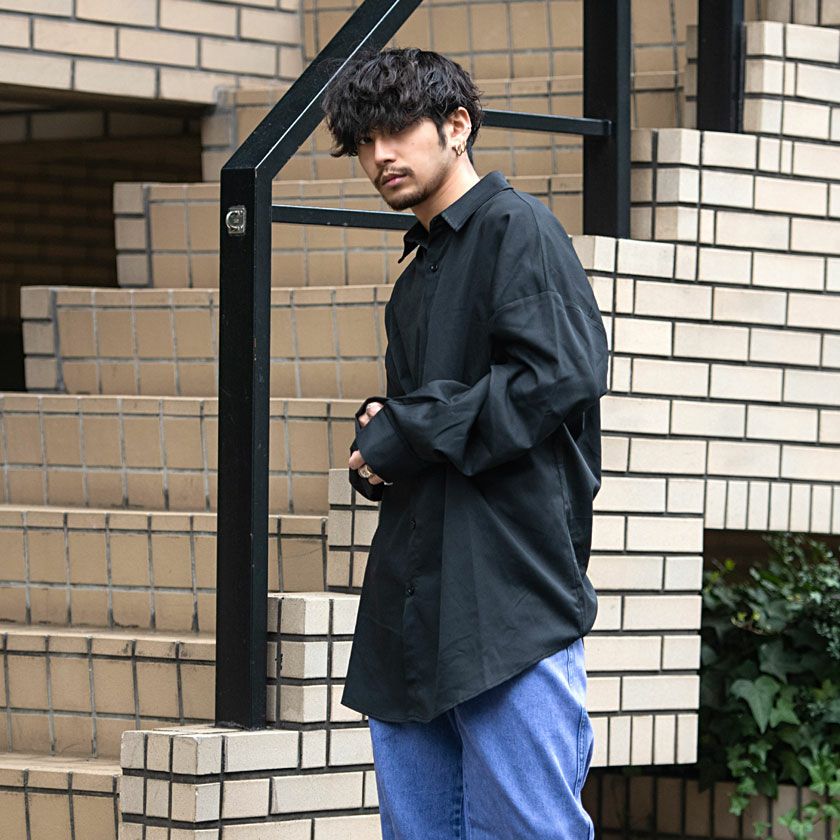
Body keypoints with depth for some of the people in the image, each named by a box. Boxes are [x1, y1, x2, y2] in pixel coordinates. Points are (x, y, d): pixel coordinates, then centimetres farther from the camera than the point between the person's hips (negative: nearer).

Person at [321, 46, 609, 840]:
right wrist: (378, 436, 5)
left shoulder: (515, 226, -3)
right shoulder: (417, 277, 24)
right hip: (413, 611, 9)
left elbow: (557, 376, -17)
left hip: (511, 593, -9)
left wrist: (401, 435, -9)